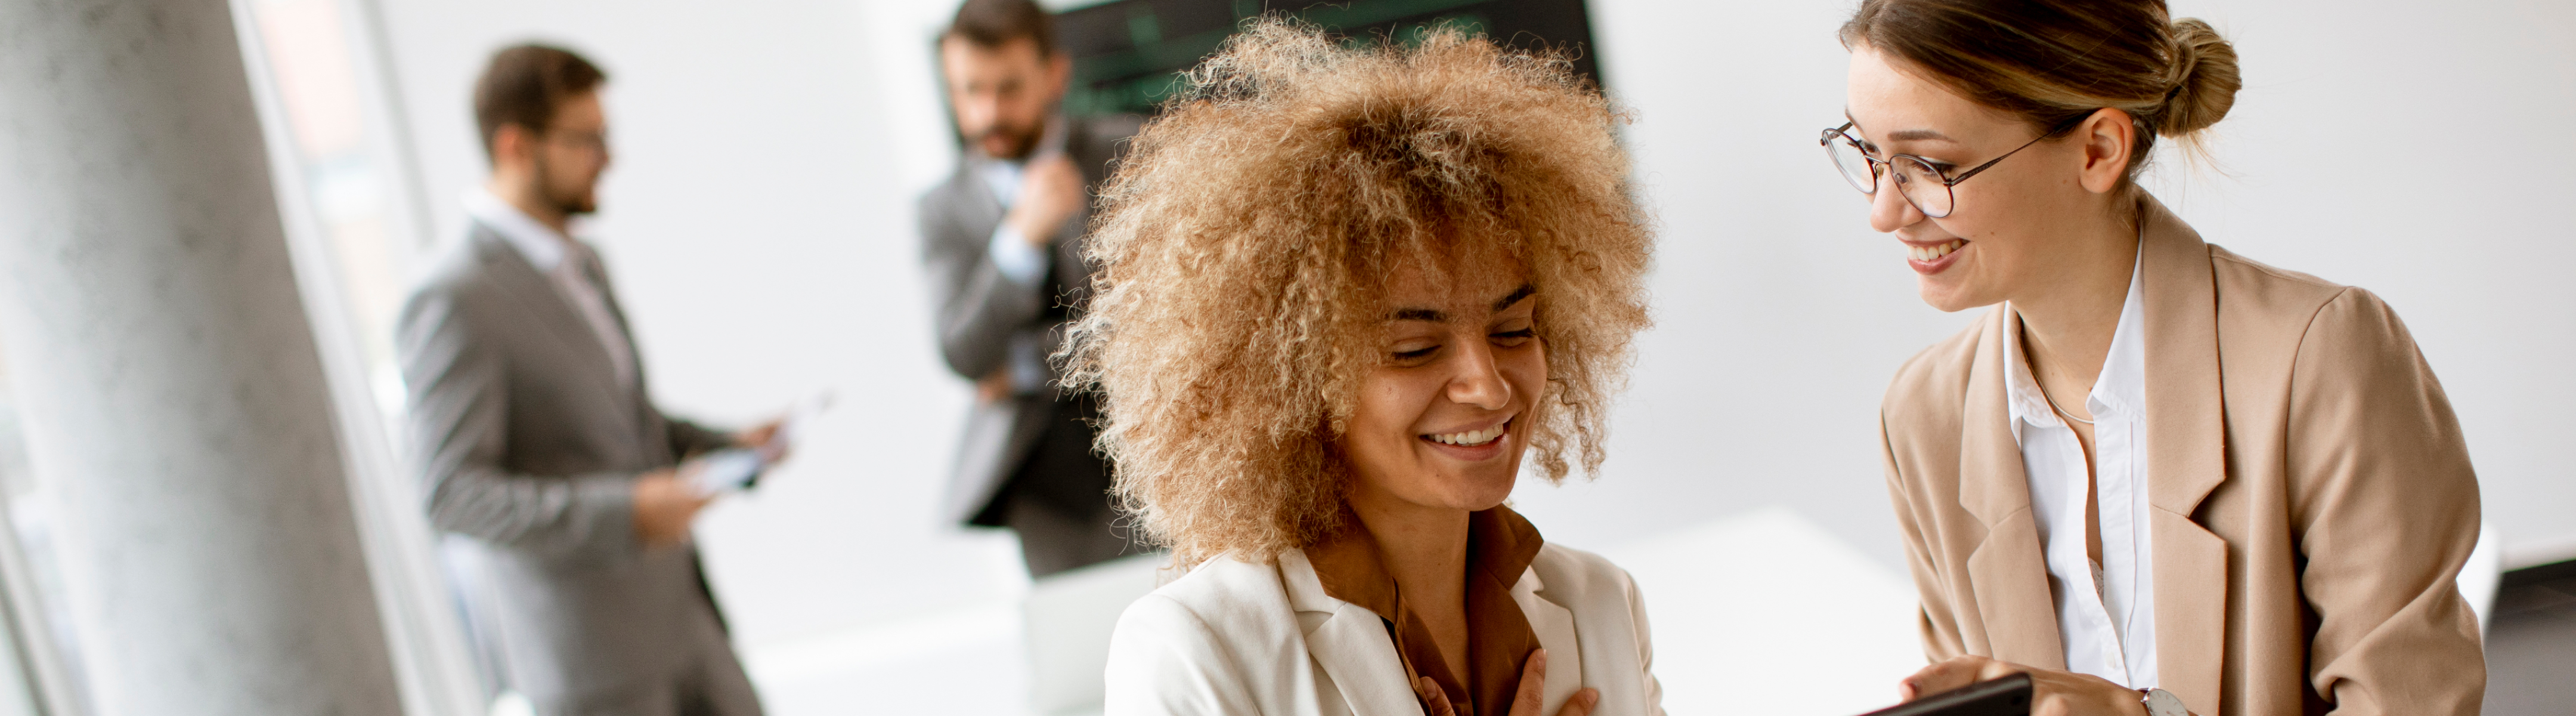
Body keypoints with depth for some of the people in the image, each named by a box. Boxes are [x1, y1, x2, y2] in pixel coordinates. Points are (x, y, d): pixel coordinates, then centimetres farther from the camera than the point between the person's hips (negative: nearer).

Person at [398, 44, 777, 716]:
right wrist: (627, 512, -29)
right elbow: (453, 495, -22)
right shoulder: (455, 300, -18)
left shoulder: (579, 263, 11)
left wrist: (729, 445, 6)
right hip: (591, 650, -8)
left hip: (678, 613, 8)